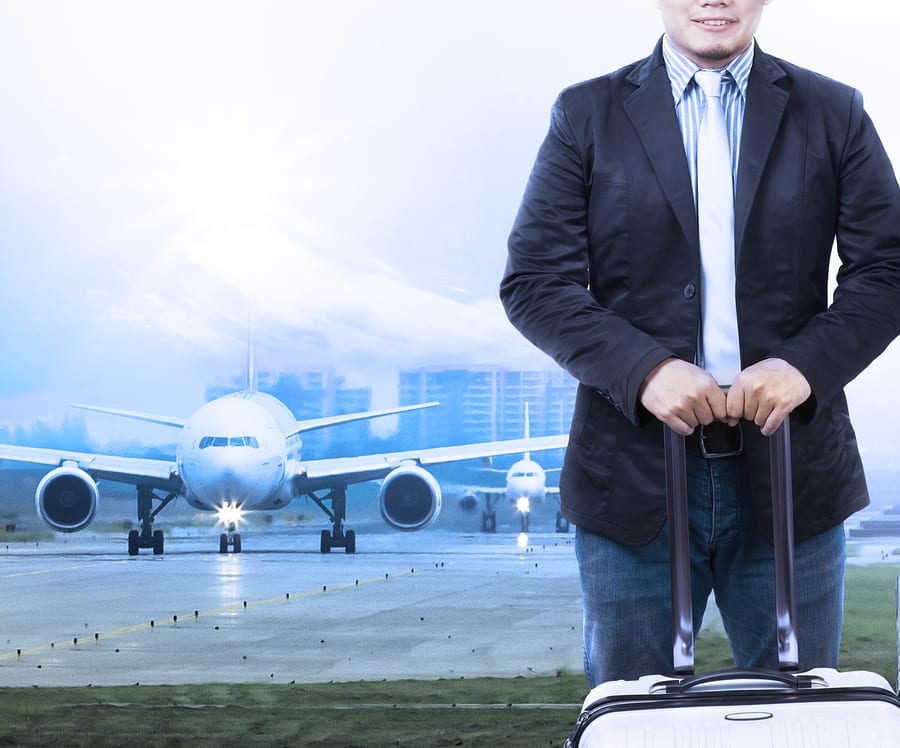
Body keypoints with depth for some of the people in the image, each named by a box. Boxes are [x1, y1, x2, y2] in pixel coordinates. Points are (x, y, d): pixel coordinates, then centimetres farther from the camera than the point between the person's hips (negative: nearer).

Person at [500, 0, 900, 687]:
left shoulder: (833, 114, 8)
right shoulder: (588, 115, 6)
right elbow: (533, 281, -1)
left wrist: (808, 363, -14)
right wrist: (642, 367, -16)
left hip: (791, 477, 1)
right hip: (635, 474, -1)